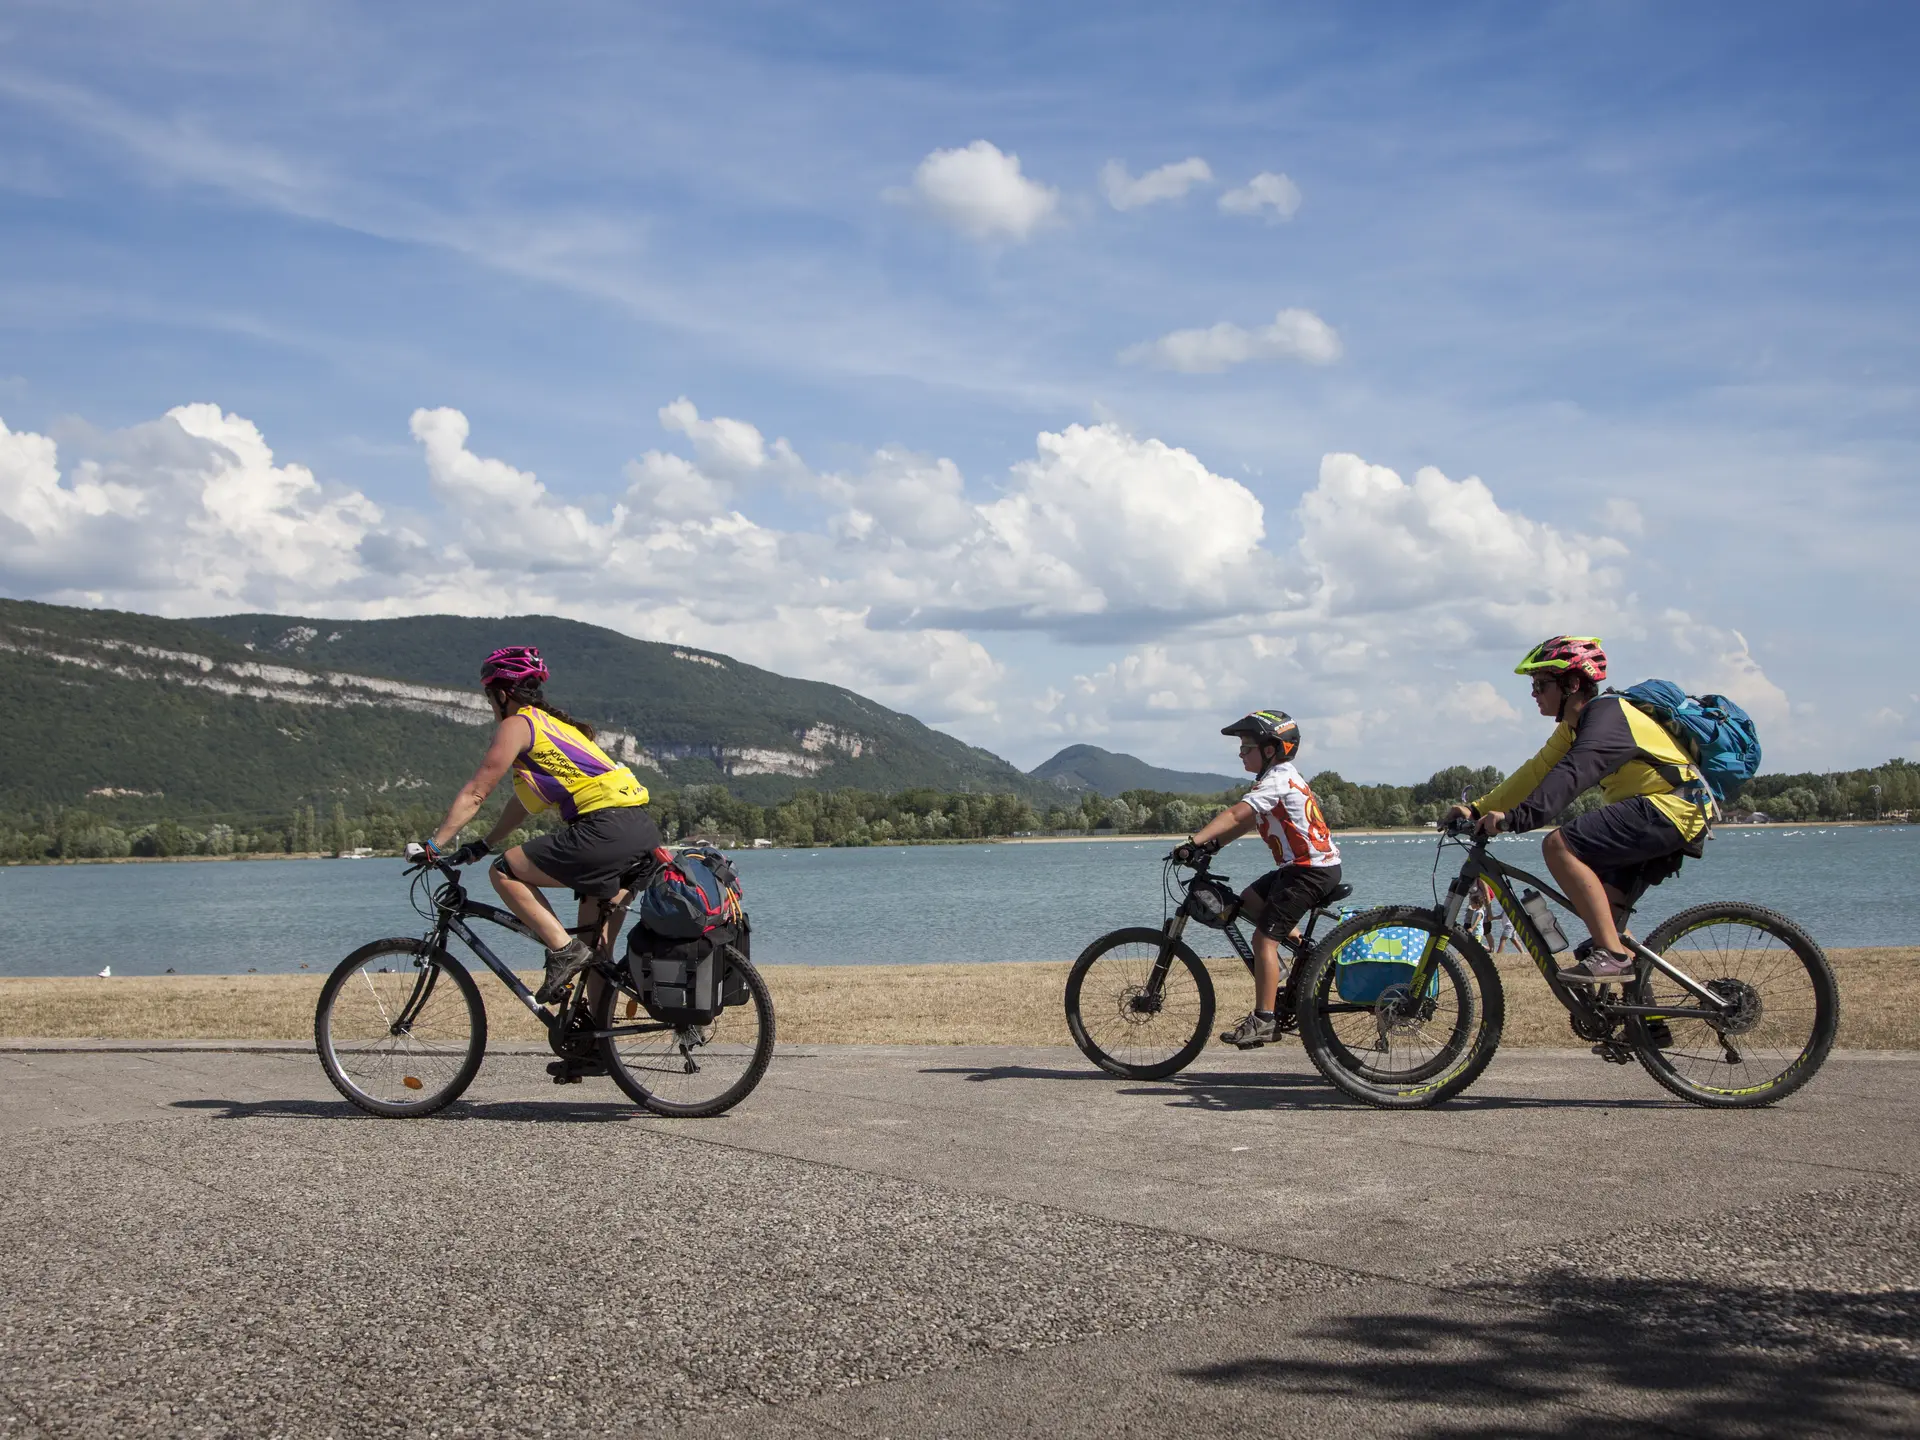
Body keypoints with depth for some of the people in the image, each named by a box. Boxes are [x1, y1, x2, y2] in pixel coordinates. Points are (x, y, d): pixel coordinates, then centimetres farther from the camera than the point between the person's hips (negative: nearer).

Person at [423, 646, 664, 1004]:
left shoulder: (516, 725, 1)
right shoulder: (554, 723, 27)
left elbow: (474, 794, 1)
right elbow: (525, 799, 32)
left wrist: (433, 846, 6)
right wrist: (481, 846, 33)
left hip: (606, 828, -9)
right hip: (644, 830, 9)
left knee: (505, 873, 0)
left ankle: (564, 949, -8)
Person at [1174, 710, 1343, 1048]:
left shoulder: (1277, 780, -16)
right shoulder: (1283, 776, 16)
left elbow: (1236, 815, -26)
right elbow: (1246, 821, 14)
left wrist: (1194, 842, -30)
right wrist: (1213, 844, 3)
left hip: (1311, 869, -10)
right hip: (1305, 865, 10)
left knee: (1264, 938, -11)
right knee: (1250, 901, 18)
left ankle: (1264, 1021, -10)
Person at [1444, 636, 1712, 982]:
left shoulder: (1606, 713, -16)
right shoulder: (1575, 726, 15)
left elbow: (1574, 773, -32)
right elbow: (1536, 772, 11)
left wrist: (1516, 818, -43)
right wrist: (1477, 810, 2)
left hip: (1668, 808, -11)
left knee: (1560, 846, -22)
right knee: (1602, 910, 14)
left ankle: (1612, 955, -23)